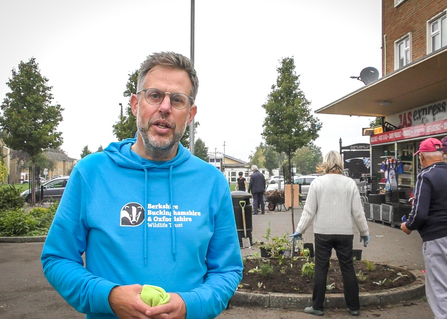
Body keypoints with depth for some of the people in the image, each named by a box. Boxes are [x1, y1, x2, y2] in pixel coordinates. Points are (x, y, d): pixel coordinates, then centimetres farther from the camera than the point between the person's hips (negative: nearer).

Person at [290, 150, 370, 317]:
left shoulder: (318, 182, -5)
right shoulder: (349, 183, -3)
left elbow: (309, 210, -4)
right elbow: (358, 211, 0)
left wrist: (299, 230, 5)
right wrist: (364, 232, 12)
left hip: (323, 232, -1)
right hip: (345, 232, 1)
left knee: (321, 269, 7)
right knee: (348, 269, 11)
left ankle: (317, 306, 14)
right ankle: (354, 307, 20)